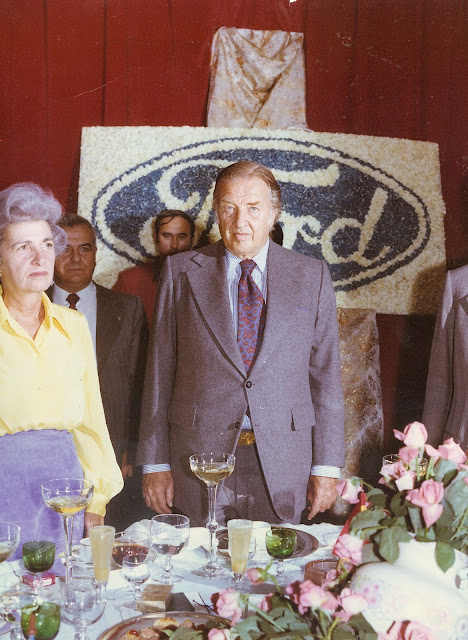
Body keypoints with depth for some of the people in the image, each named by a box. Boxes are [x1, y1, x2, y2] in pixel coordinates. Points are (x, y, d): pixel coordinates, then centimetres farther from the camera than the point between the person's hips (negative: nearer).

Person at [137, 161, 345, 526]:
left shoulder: (311, 276, 5)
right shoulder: (181, 272, 4)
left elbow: (325, 373, 4)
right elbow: (160, 371, 4)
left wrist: (326, 467, 1)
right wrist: (155, 464, 1)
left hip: (283, 467, 1)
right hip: (199, 457, 0)